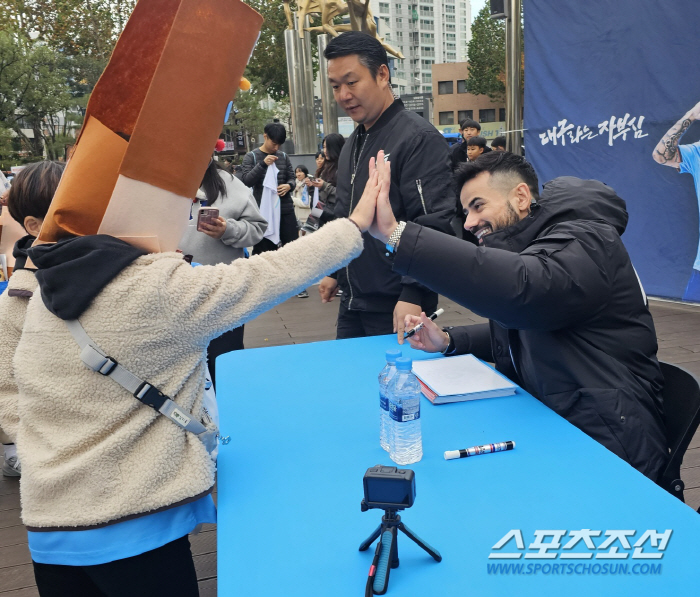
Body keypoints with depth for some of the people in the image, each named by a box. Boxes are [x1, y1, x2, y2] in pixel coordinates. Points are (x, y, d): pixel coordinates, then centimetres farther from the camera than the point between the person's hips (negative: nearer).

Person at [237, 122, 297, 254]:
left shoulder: (283, 156, 11)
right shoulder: (251, 156, 2)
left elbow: (292, 177, 14)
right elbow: (246, 181, -9)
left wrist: (289, 185, -10)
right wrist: (263, 164, -21)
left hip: (286, 209, 3)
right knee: (265, 249, 2)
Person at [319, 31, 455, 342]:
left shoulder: (418, 138, -15)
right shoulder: (352, 143, 13)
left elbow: (434, 223, -22)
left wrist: (413, 295, -26)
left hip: (397, 308, -8)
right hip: (352, 304, 8)